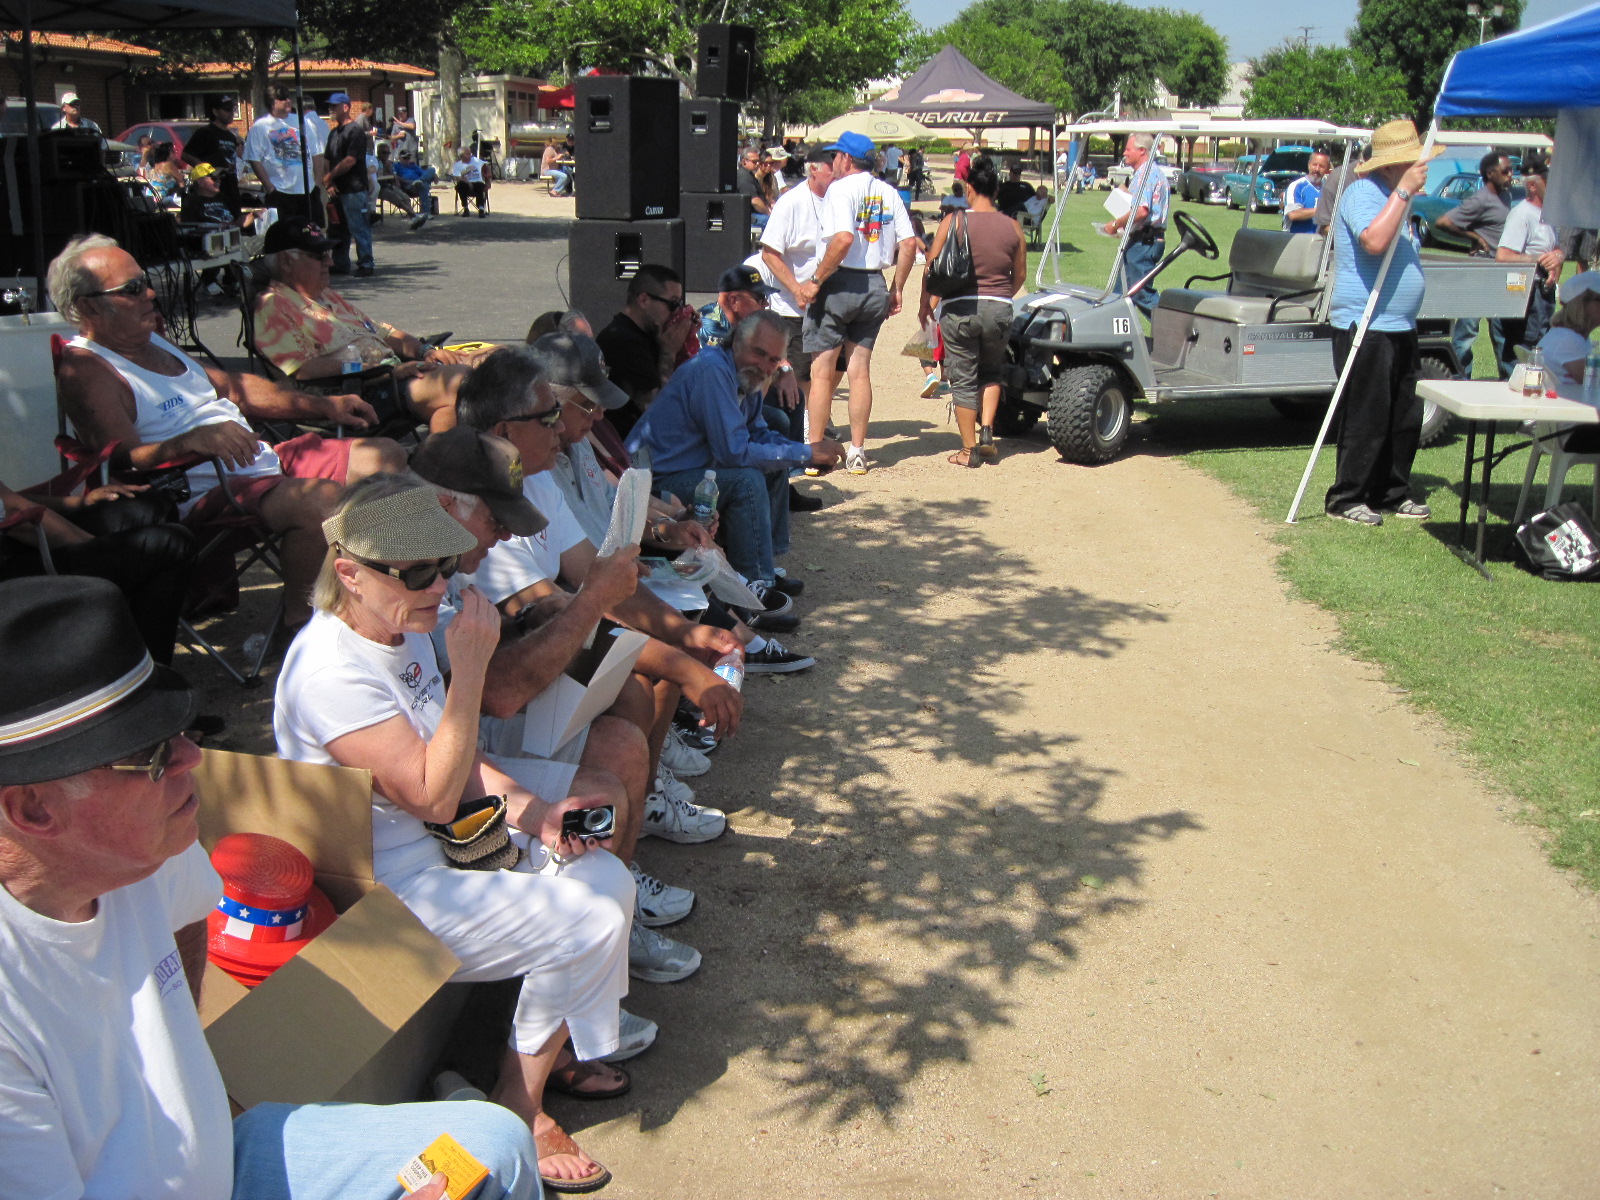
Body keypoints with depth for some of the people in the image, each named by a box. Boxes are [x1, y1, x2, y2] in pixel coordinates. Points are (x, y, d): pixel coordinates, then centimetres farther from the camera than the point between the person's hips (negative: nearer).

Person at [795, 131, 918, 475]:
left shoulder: (841, 188, -7)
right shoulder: (889, 193, 10)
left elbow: (844, 239, -22)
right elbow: (909, 243, 6)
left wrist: (815, 280, -17)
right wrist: (896, 289, 13)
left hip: (839, 283, -6)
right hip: (875, 286, 6)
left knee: (822, 370, 1)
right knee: (860, 369, 10)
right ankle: (857, 452, 12)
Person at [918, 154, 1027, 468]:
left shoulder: (953, 221, -5)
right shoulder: (1012, 226, 2)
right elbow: (1020, 275, 10)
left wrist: (925, 304, 12)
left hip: (959, 309, -2)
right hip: (999, 310, 2)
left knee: (963, 380, 7)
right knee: (991, 372, 24)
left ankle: (969, 450, 10)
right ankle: (987, 431, 11)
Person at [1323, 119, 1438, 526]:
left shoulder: (1389, 196, 18)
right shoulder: (1363, 193, -13)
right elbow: (1374, 241, -33)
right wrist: (1404, 191, -29)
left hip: (1399, 327, 10)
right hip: (1366, 328, -10)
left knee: (1405, 417, 13)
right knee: (1367, 419, -6)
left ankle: (1392, 493, 23)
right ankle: (1346, 499, 4)